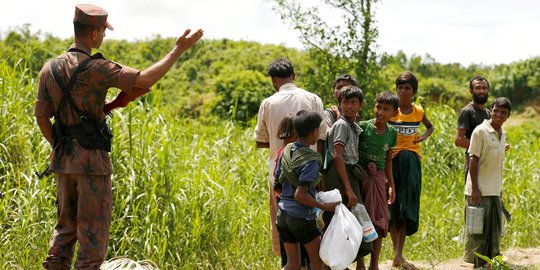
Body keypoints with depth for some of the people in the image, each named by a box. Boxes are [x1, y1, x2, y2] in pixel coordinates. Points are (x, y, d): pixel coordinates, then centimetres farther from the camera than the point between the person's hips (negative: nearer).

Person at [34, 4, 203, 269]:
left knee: (66, 225, 19)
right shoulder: (94, 68, -16)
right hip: (91, 159, -7)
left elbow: (41, 116, 7)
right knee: (94, 229, 2)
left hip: (63, 158, 7)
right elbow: (145, 80, -21)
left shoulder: (49, 68, 5)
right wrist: (178, 50, -13)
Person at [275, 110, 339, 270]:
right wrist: (324, 207, -14)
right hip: (301, 217, -7)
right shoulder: (311, 160, -18)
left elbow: (276, 182, 12)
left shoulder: (286, 151, 5)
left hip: (283, 214, 7)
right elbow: (300, 195, -23)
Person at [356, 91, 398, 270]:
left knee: (379, 221, 4)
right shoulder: (362, 126, -9)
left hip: (378, 178, 4)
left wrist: (391, 185, 16)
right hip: (360, 177, -4)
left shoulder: (392, 133, 4)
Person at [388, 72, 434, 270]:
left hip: (412, 162, 3)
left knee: (407, 209, -2)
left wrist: (423, 136, 4)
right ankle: (397, 253, 12)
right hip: (393, 161, -3)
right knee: (393, 207, 2)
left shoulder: (418, 111, 6)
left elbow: (430, 126, 26)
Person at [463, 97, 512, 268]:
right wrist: (475, 188, -18)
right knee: (479, 228, -1)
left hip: (495, 190, 7)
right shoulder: (481, 131, -11)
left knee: (495, 228, 12)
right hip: (480, 190, -7)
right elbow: (473, 160, -14)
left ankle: (491, 259, 22)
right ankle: (477, 262, 7)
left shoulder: (503, 135, 11)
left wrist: (499, 188, 17)